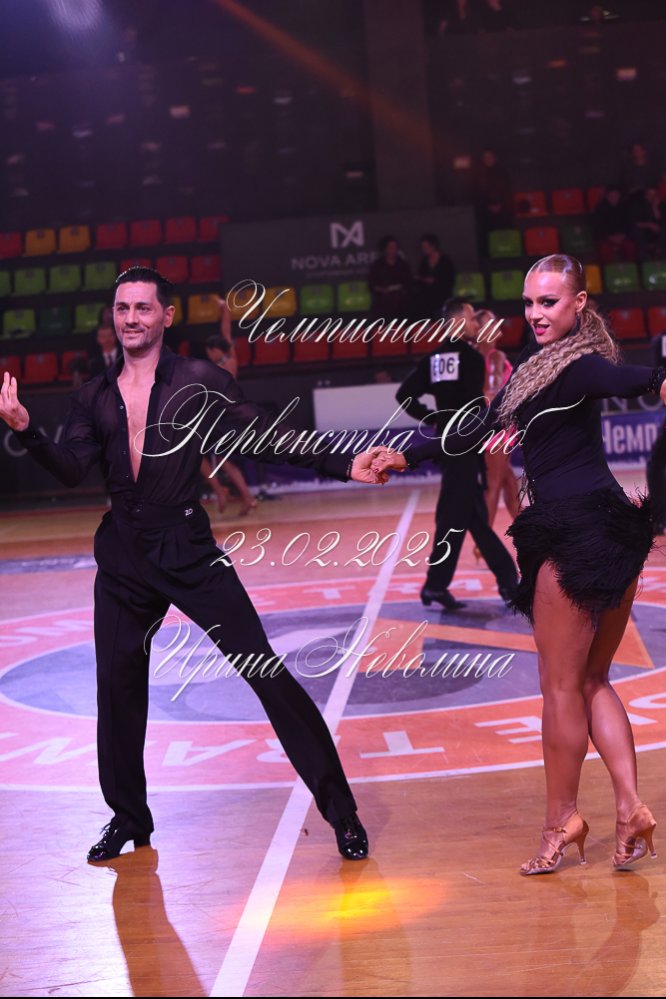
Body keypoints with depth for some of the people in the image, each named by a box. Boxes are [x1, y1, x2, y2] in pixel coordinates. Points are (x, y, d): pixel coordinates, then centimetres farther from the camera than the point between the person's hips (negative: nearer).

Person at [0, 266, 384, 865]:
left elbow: (267, 438, -3)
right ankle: (128, 817, 30)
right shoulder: (97, 396, 8)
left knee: (264, 670, -8)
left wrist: (344, 467, -12)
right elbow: (72, 471, 0)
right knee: (118, 686, 10)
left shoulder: (201, 381, -2)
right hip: (123, 553, 4)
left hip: (189, 547, -4)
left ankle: (340, 809, 0)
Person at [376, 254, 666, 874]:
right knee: (591, 681, 13)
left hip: (577, 533, -10)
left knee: (560, 683, 1)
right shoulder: (538, 362, 17)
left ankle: (561, 818, 13)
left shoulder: (578, 364, -12)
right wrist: (408, 457, 26)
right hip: (603, 528, 10)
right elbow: (484, 427, 24)